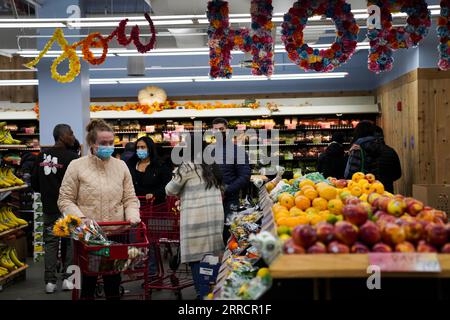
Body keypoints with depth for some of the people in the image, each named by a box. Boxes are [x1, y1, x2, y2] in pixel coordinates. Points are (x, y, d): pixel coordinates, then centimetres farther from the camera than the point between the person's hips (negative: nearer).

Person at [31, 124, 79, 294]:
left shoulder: (42, 156, 5)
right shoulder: (72, 157, -15)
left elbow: (34, 183, 12)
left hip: (49, 208, 5)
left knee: (50, 243, 9)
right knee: (70, 243, 6)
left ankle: (50, 281, 8)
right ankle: (68, 279, 6)